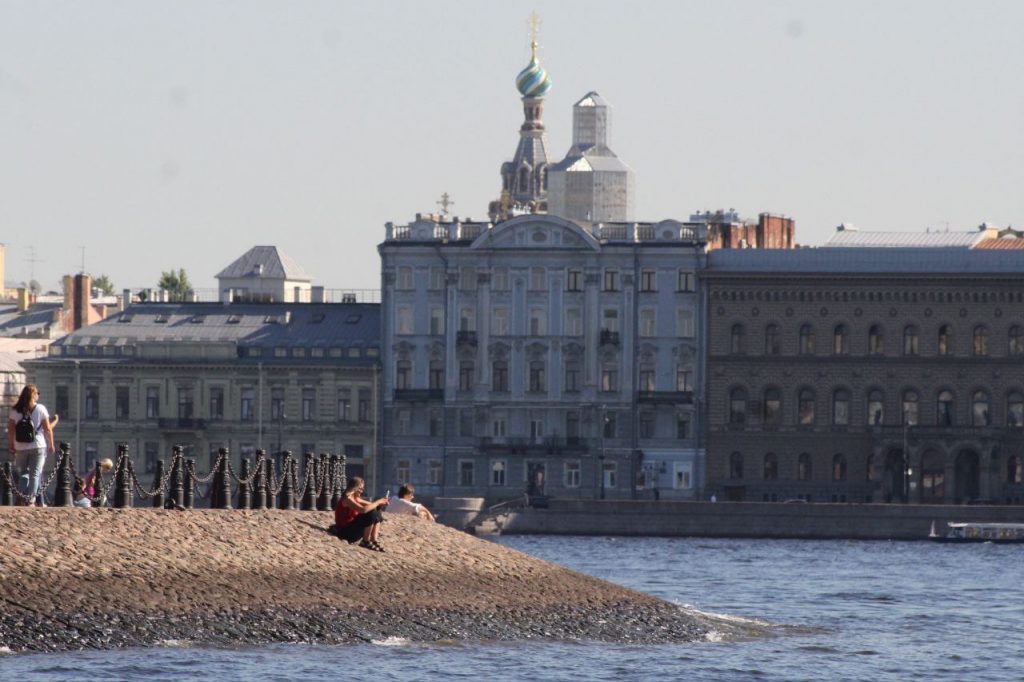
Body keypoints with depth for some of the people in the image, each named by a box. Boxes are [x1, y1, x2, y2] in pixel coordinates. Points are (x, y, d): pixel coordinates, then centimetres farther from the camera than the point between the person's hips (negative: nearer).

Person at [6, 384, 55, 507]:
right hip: (38, 446, -2)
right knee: (35, 473, 4)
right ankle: (31, 500, -2)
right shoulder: (40, 409, -5)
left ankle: (23, 497, 3)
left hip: (21, 447, 2)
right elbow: (48, 429, -5)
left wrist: (11, 445, 12)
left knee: (22, 473, 14)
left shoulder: (15, 410, 0)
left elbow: (10, 429, 1)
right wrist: (51, 445, 5)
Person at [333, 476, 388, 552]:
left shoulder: (355, 498, 11)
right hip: (345, 531, -10)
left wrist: (380, 503, -4)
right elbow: (364, 509, -31)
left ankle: (374, 540, -1)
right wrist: (378, 502, -20)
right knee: (372, 513, -23)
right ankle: (366, 542, -14)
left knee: (377, 512, 6)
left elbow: (370, 505, 17)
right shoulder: (347, 499, -19)